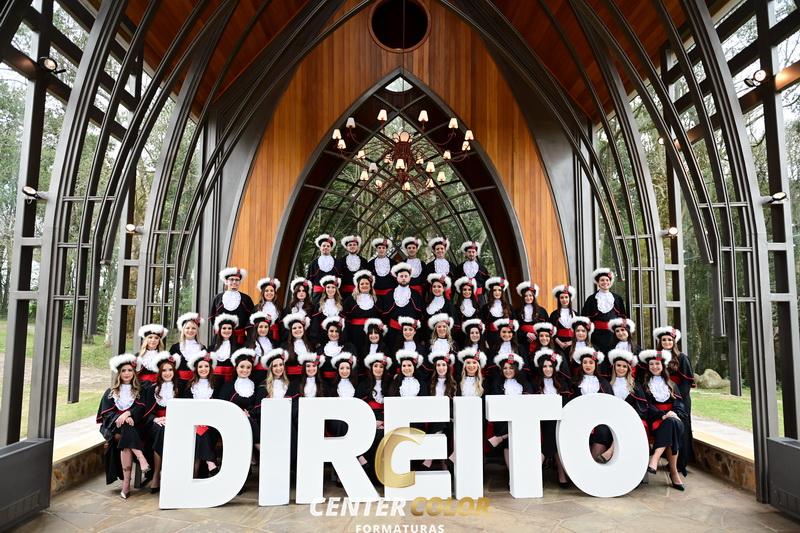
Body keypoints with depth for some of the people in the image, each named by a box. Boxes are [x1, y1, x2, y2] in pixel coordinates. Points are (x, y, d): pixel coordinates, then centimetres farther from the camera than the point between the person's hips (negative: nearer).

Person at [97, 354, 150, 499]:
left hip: (133, 426, 0)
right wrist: (121, 419, -15)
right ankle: (141, 459, -45)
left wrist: (128, 414, -19)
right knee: (126, 427, -34)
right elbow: (107, 412, 4)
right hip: (114, 427, 0)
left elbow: (140, 408, 1)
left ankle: (126, 482, -36)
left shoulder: (139, 391, 16)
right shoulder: (110, 392, 16)